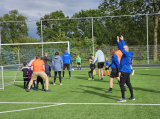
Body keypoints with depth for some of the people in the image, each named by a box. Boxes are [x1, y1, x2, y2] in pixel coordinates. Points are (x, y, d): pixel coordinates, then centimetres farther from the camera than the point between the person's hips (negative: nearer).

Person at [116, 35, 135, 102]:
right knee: (128, 84, 15)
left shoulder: (127, 54, -14)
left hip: (124, 71, -10)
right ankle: (132, 97, 21)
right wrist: (122, 40, 29)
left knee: (121, 84, -6)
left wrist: (118, 41, -16)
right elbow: (123, 47, 22)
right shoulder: (127, 54, 10)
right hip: (128, 71, 10)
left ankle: (123, 98, -4)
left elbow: (122, 48, -20)